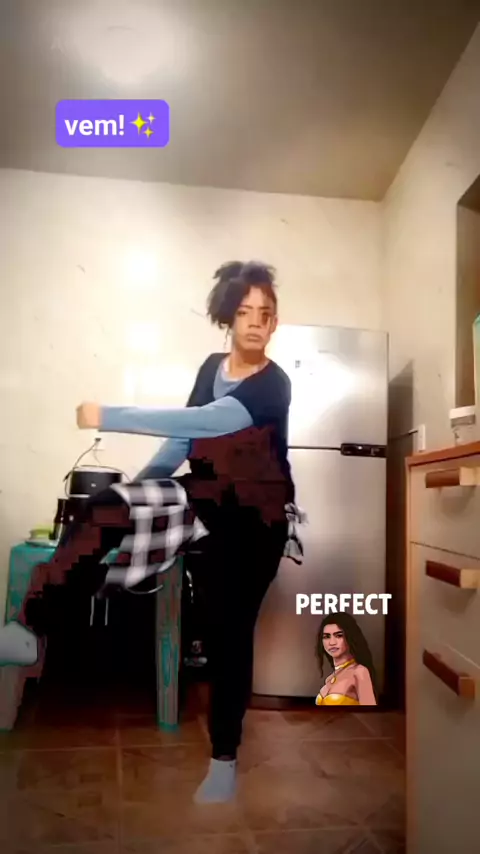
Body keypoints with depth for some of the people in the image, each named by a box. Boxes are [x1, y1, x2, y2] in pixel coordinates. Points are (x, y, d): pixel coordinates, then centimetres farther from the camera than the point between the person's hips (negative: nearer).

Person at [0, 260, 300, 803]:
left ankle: (224, 758, 20)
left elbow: (202, 422, -33)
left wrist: (109, 418, -36)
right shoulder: (211, 367, 4)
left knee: (229, 630, 0)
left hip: (253, 517, -5)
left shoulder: (273, 386, -17)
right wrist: (141, 482, 4)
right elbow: (186, 436, 11)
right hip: (203, 495, 5)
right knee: (107, 511, -21)